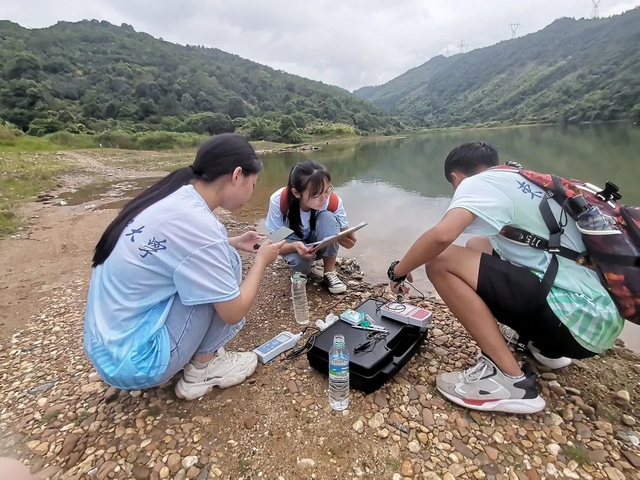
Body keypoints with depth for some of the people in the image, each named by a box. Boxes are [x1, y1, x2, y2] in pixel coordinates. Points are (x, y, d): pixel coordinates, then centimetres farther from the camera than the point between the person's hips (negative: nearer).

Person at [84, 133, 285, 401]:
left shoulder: (173, 199, -1)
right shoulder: (195, 222, -26)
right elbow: (234, 311, -17)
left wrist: (231, 243, 13)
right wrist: (261, 260, -3)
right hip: (135, 360, -8)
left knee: (211, 265, 12)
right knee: (224, 263, -10)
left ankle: (195, 355, 12)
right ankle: (202, 370, 4)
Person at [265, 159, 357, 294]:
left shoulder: (333, 201, -27)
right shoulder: (278, 201, -31)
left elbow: (344, 234, -16)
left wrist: (348, 239, -41)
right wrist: (296, 246, -45)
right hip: (293, 245, -1)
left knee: (328, 217, -31)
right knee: (300, 260, -37)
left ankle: (330, 273, -14)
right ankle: (302, 273, 2)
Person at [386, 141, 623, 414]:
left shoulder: (478, 183, -7)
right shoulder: (526, 183, 18)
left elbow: (442, 235, -26)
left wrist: (399, 270, -9)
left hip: (576, 318, -9)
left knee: (441, 261, -15)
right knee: (478, 246, 19)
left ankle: (511, 380, -9)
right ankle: (545, 344, 20)